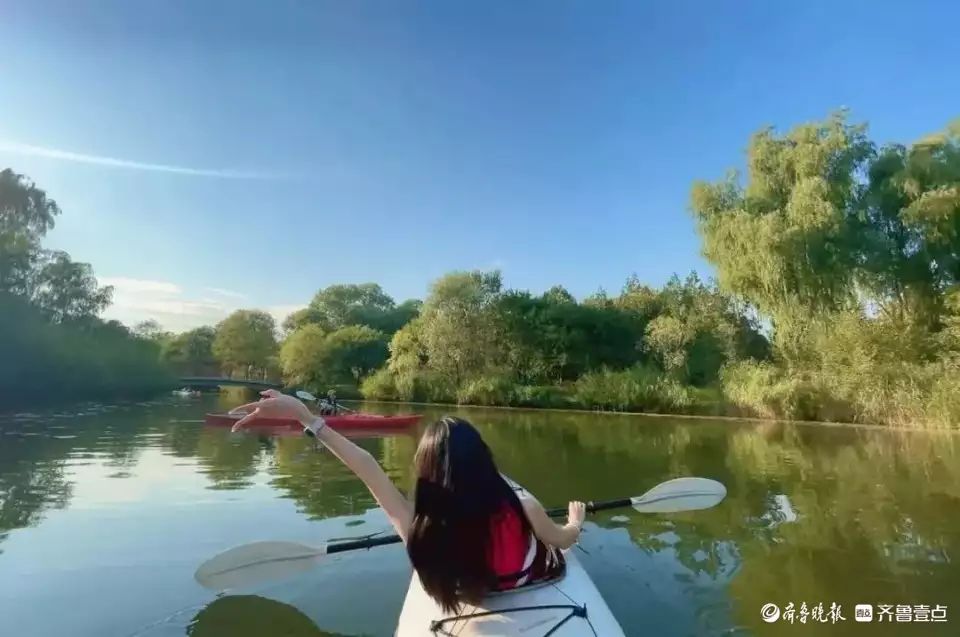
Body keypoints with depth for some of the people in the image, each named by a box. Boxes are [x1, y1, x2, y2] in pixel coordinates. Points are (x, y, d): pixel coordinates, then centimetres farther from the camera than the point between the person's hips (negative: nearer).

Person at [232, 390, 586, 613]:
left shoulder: (419, 530, -40)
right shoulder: (519, 510, -40)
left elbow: (368, 468, -34)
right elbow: (566, 539, -18)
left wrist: (304, 415, -31)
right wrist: (576, 521, 7)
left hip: (469, 585, 2)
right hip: (530, 574, -1)